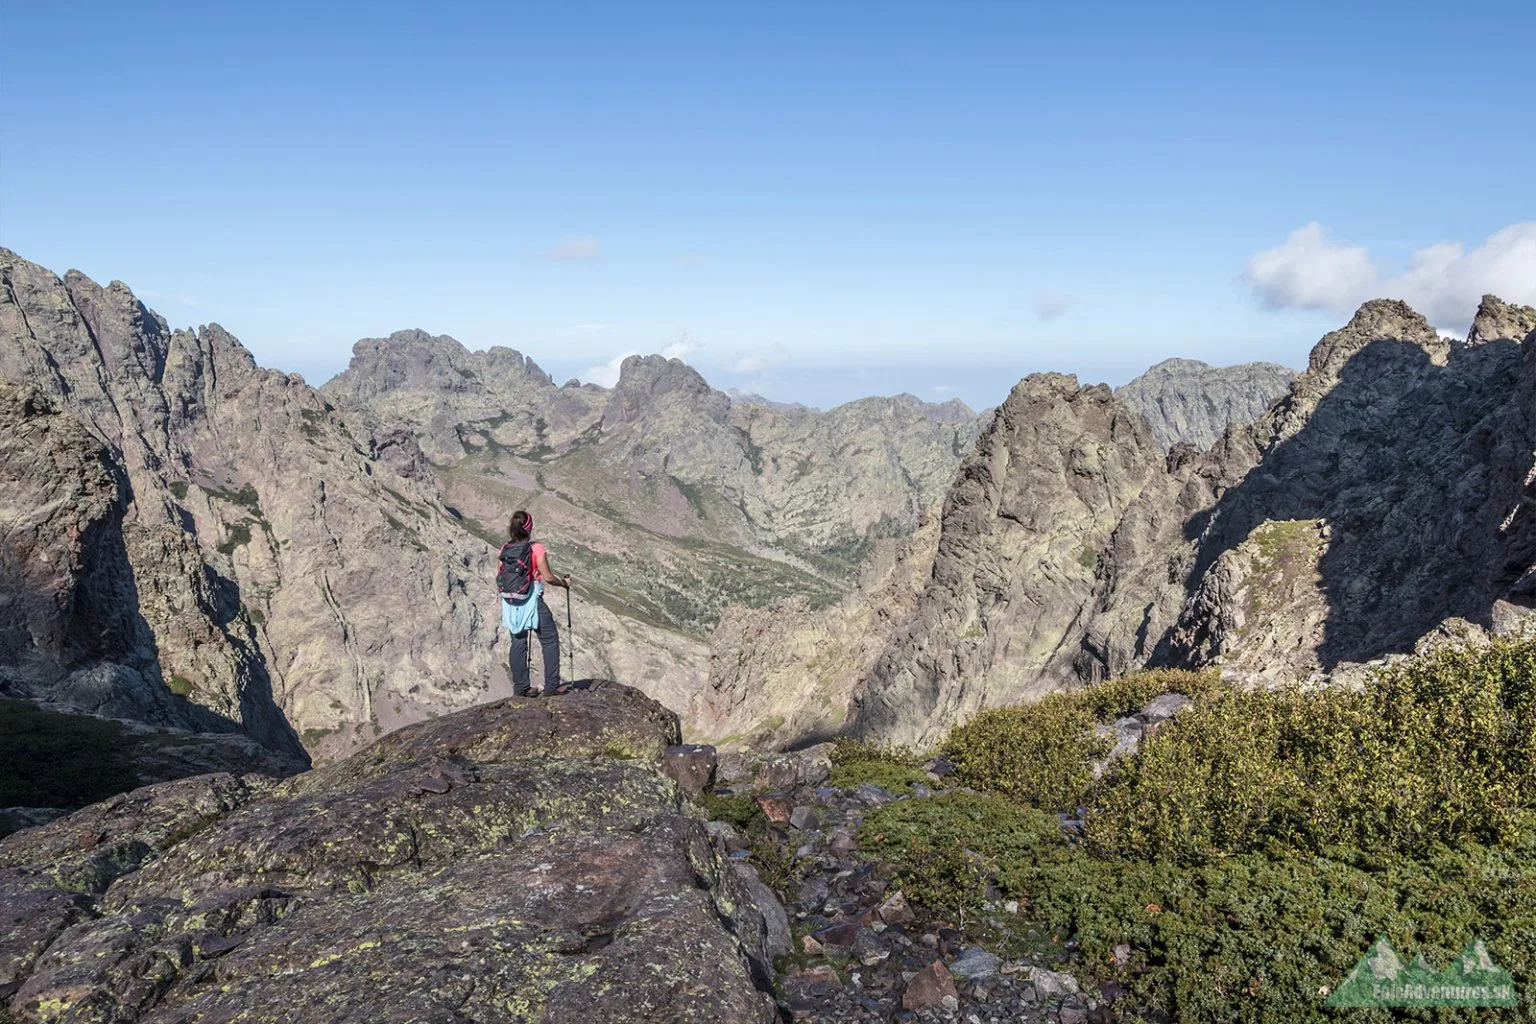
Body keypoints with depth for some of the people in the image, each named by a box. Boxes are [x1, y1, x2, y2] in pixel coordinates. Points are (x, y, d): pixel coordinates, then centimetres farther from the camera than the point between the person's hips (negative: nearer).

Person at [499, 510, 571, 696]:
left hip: (510, 603, 5)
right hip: (532, 602, -5)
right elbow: (548, 577, -13)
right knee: (550, 641, 8)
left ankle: (520, 687, 17)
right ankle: (551, 686, 7)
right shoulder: (536, 549, -15)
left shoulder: (504, 550, 0)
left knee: (518, 643, 13)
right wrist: (564, 582, 6)